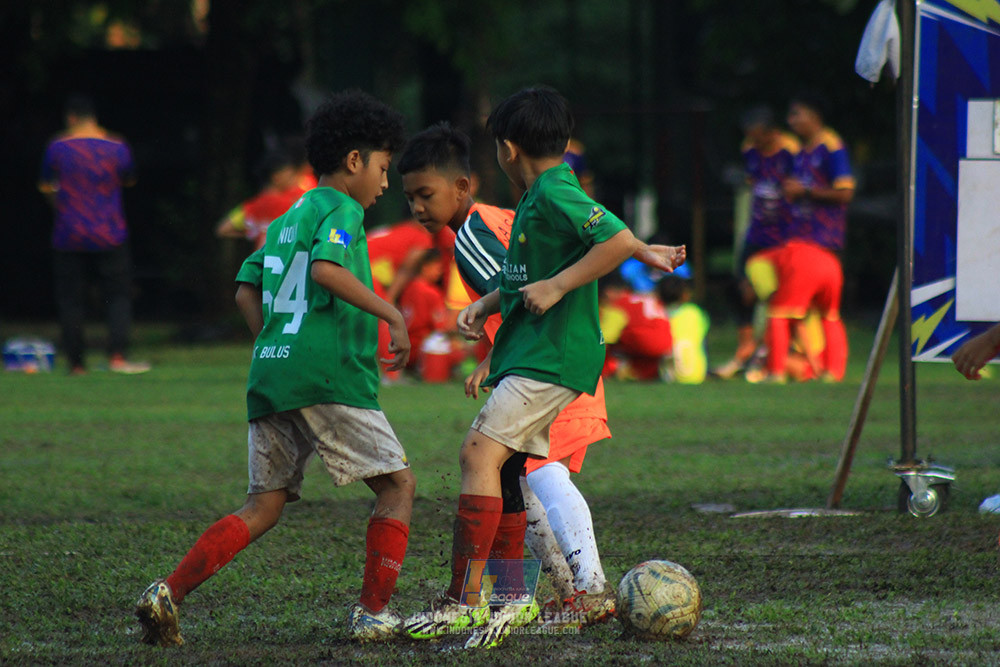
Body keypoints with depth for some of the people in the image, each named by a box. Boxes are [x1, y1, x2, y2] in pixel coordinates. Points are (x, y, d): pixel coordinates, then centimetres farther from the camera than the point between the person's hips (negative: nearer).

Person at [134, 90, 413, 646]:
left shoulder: (288, 219, 24)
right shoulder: (341, 210, -2)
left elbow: (247, 291, 23)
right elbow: (326, 269, -20)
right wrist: (391, 314, -17)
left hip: (269, 374, 8)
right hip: (329, 377, -8)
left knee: (265, 505, 9)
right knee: (398, 484, 2)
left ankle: (170, 594, -4)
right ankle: (374, 612, -4)